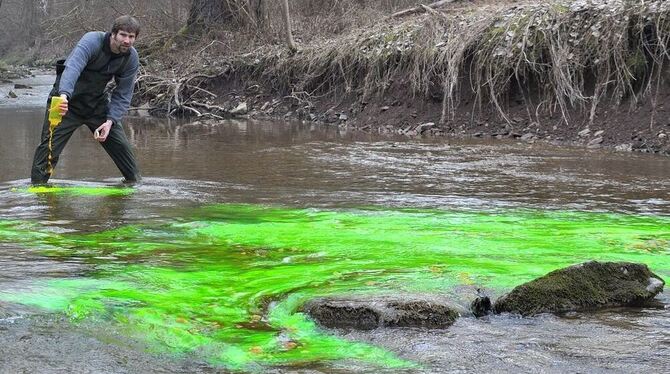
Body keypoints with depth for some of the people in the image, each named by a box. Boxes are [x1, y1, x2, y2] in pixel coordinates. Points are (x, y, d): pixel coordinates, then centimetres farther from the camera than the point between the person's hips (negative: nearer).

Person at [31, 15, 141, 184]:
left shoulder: (131, 58, -9)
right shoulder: (92, 41, -26)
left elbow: (123, 94, -5)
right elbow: (72, 67, -44)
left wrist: (110, 121, -20)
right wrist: (64, 95, -62)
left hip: (98, 103, 4)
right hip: (68, 101, -4)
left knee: (121, 145, 1)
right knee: (49, 146, -12)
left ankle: (135, 182, 20)